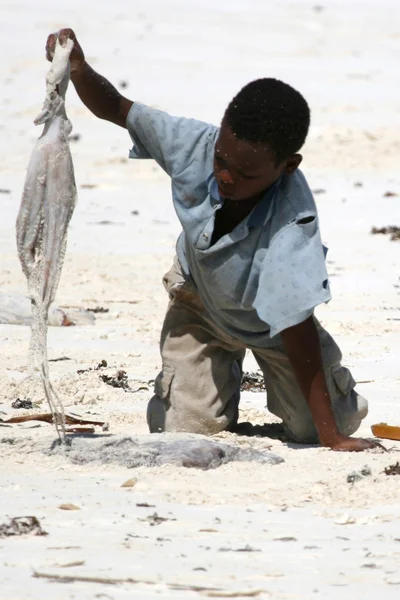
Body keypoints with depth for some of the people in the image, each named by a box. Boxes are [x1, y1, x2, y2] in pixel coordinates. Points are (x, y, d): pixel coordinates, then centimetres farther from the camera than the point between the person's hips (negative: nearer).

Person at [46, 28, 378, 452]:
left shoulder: (292, 226, -43)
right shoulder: (194, 145, -32)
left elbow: (296, 327, -41)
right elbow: (115, 109, -17)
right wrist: (78, 69, -39)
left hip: (266, 324, -2)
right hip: (199, 298, 3)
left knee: (312, 427, -7)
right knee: (183, 430, -5)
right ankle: (225, 371, 29)